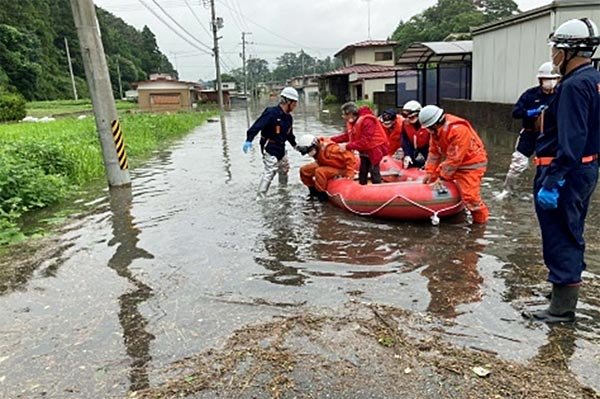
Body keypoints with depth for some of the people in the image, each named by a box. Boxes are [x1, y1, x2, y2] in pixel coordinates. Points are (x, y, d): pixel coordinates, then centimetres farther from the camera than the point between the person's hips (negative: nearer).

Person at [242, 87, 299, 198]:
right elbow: (257, 126, -27)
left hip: (281, 148, 9)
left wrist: (295, 145, 28)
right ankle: (261, 196, -11)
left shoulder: (288, 117, 8)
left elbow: (289, 134, 24)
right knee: (270, 171, -15)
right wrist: (249, 140, -35)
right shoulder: (271, 113, -19)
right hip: (270, 148, -9)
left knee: (284, 169, 22)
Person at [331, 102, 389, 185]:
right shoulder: (352, 122, -1)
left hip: (374, 149, -9)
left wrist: (347, 146, -35)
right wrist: (331, 140, -7)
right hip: (364, 150, 9)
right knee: (362, 171, 15)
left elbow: (364, 141, -35)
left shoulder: (367, 121, -30)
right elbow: (346, 136, 3)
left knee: (374, 171, -6)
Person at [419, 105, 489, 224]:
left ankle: (481, 220, 8)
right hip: (452, 163, 9)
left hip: (472, 164, -9)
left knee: (469, 196, -13)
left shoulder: (459, 130, -31)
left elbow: (454, 158, -28)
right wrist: (430, 172, -7)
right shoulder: (437, 129, -4)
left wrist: (442, 176, -21)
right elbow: (434, 152, -1)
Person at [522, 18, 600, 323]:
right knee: (571, 235, 21)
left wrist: (551, 183, -26)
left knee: (559, 238, -3)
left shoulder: (574, 85, -19)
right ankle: (568, 286, 37)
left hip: (566, 172, -10)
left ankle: (562, 309, 6)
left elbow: (571, 142, -25)